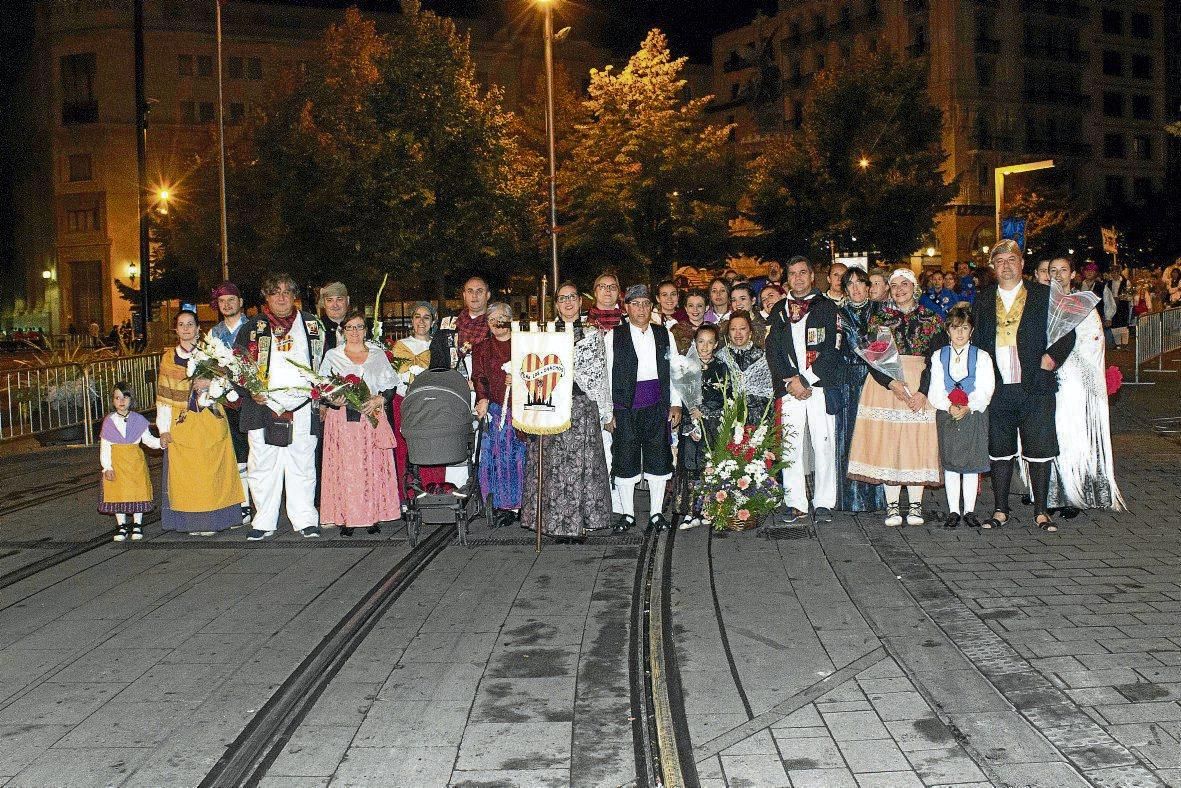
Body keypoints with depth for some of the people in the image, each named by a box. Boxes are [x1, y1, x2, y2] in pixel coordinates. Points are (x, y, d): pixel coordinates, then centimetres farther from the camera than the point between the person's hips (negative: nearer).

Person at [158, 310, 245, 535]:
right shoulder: (168, 358, 8)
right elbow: (164, 396, 7)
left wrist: (210, 383, -16)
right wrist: (164, 429, 1)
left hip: (211, 421, -1)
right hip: (182, 423, 1)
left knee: (213, 470, -1)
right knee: (185, 472, -1)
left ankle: (213, 518, 6)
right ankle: (193, 521, 5)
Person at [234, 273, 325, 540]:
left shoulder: (313, 325, 13)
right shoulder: (253, 329, 10)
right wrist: (250, 391, -9)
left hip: (303, 407, 0)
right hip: (263, 406, 0)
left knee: (302, 466, 4)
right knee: (263, 466, 2)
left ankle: (305, 520, 12)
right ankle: (264, 522, 11)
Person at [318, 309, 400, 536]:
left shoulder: (378, 356, 14)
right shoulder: (332, 356, 12)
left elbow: (391, 387, 10)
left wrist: (379, 400, -9)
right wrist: (333, 400, -12)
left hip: (372, 418, 1)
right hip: (341, 419, -1)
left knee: (373, 466, -2)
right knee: (344, 467, -5)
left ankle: (373, 516, 3)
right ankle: (346, 519, -2)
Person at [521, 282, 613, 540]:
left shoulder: (592, 333, 11)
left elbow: (600, 373, 9)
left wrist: (604, 411, 7)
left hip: (583, 405, -1)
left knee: (581, 460, -4)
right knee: (552, 461, -3)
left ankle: (579, 522, 3)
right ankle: (556, 523, 4)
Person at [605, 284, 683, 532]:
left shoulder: (664, 335, 11)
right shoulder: (615, 336, 1)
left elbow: (674, 370, 13)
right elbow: (606, 375, 0)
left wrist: (676, 403, 6)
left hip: (657, 405, 2)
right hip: (625, 406, -2)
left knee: (659, 457, 5)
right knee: (625, 459, 1)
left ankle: (657, 513, 16)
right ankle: (627, 514, 13)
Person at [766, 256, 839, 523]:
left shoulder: (826, 307, 8)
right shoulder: (779, 310, 15)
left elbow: (830, 349, -1)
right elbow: (772, 350, 7)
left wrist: (807, 380, -9)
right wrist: (791, 380, -6)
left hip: (820, 385, -2)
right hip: (788, 387, 2)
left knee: (824, 445, -3)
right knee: (790, 446, 0)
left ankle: (823, 503, 4)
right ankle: (795, 503, 7)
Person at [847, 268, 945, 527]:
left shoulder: (931, 320, 6)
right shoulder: (878, 319, 7)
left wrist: (923, 391, -13)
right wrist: (892, 383, -15)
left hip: (920, 387, 0)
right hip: (885, 385, 0)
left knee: (918, 443, -2)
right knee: (888, 444, -3)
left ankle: (915, 505, 5)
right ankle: (892, 505, 3)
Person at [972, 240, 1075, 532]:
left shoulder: (1044, 296, 5)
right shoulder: (983, 301, 11)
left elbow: (1068, 332, 3)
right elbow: (976, 341, 12)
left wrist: (1052, 355, -15)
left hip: (1035, 387, -2)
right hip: (997, 388, 2)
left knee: (1039, 450, 1)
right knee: (999, 450, 7)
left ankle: (1041, 511, 11)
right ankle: (1000, 510, 16)